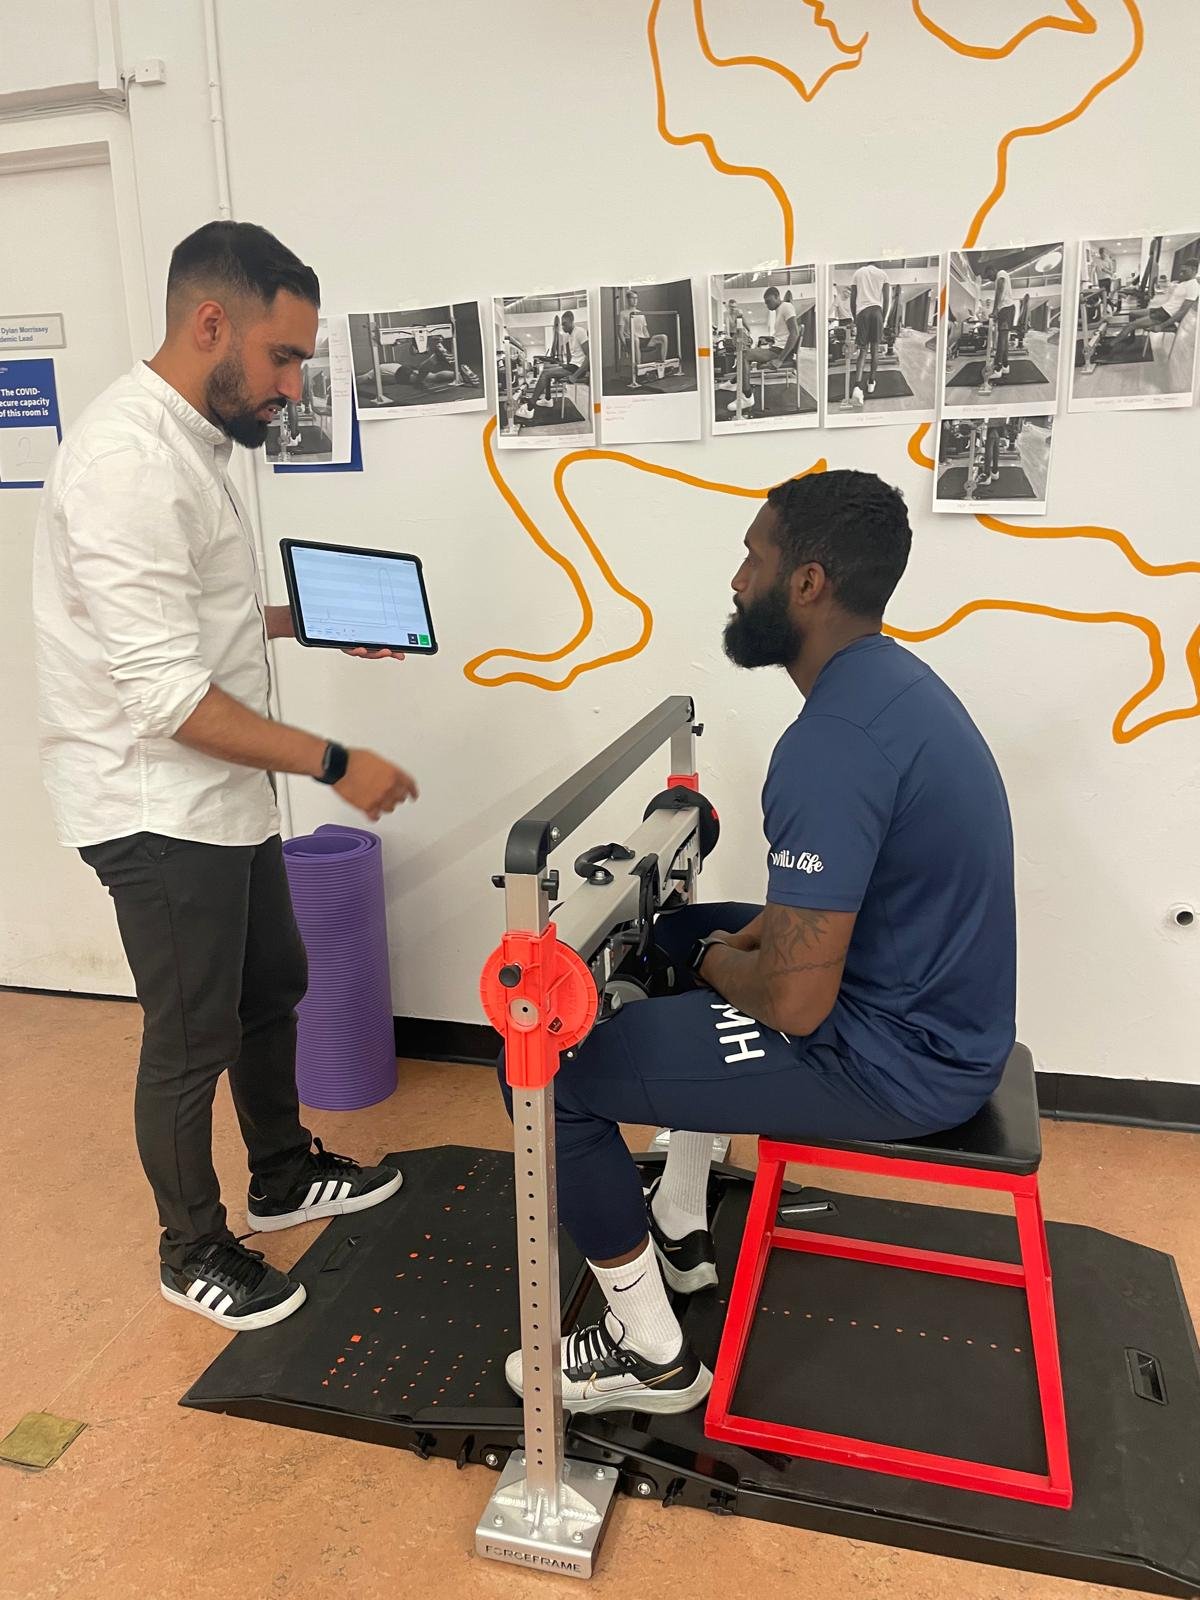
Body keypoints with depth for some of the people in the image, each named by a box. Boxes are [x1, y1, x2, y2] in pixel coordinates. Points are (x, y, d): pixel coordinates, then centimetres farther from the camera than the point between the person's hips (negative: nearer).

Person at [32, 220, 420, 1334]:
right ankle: (194, 1250, 29)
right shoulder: (129, 457, -22)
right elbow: (165, 692, -27)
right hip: (157, 809, -10)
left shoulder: (188, 440, 10)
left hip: (221, 796, 10)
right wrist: (335, 764, -24)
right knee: (191, 1038, 6)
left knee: (273, 985, 21)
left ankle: (284, 1176, 43)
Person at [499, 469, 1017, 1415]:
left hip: (892, 1059, -10)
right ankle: (679, 1232, 36)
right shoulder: (889, 681, 5)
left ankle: (651, 1351, 11)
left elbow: (794, 1002, -28)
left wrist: (718, 963, -6)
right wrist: (732, 943, 8)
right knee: (682, 937, 29)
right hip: (930, 1012, 10)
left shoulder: (835, 739, -28)